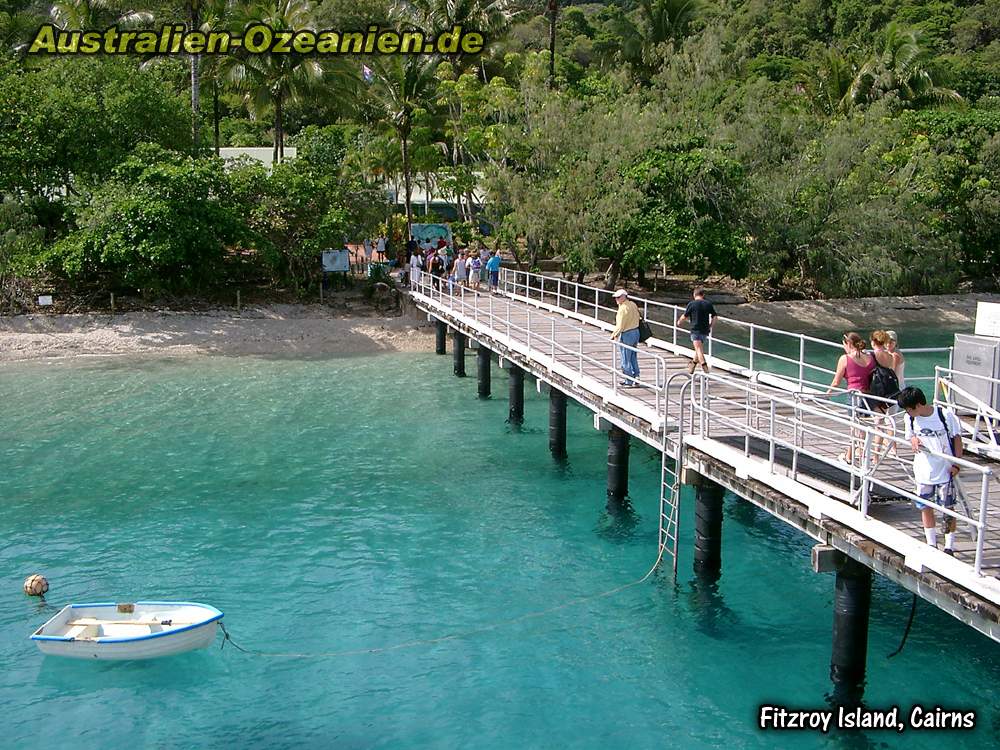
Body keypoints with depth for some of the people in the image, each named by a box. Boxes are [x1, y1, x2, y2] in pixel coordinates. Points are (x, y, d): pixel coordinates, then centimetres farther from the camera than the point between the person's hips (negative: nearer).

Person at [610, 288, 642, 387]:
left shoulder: (623, 308, -20)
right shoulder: (633, 304, 7)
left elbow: (620, 326, -21)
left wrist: (614, 335, -7)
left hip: (627, 335, -9)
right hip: (636, 332, 9)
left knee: (626, 360, 2)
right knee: (633, 358, 18)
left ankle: (630, 382, 7)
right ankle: (635, 378, 24)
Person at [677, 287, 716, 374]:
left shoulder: (691, 304, -8)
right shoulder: (708, 304, 4)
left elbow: (684, 317, -3)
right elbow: (714, 317, 6)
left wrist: (679, 322, 17)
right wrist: (710, 326, 20)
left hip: (695, 330, -5)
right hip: (705, 330, 5)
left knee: (699, 350, -10)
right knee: (699, 348, 21)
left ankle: (705, 369, -22)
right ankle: (693, 365, 37)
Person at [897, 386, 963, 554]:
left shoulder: (946, 415, -14)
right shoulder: (910, 419, -3)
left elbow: (957, 438, -6)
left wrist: (957, 464, -10)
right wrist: (914, 440, -13)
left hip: (946, 470, -4)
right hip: (923, 471, 4)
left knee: (948, 509, 3)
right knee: (925, 507, 10)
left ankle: (949, 547, 14)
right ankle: (932, 544, 24)